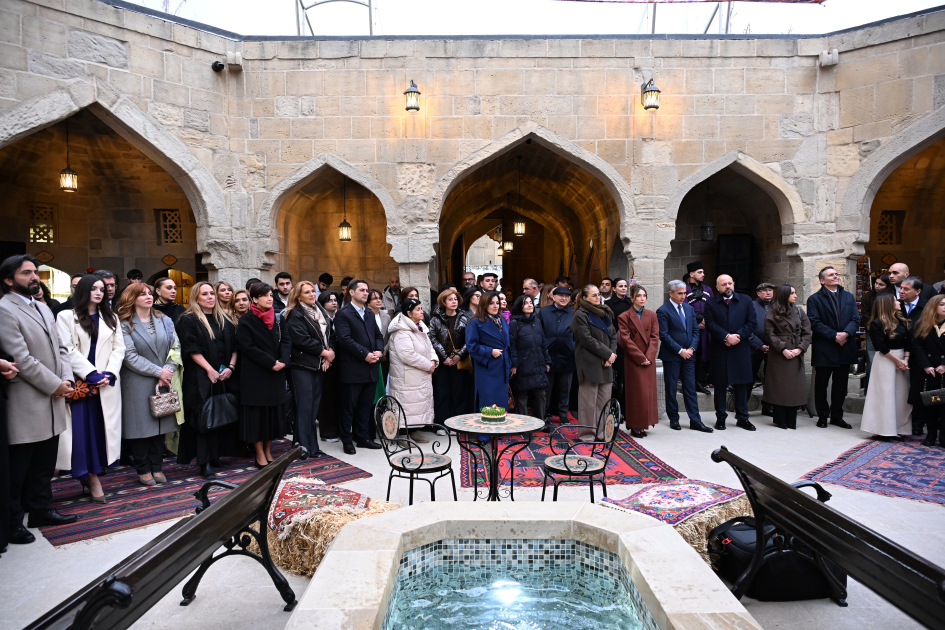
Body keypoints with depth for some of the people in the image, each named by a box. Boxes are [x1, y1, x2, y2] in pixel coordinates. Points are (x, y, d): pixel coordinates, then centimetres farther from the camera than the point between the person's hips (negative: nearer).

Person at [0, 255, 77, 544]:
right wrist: (54, 385, -13)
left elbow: (61, 348, 15)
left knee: (45, 465, 18)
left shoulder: (44, 308, 15)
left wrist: (67, 379, -1)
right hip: (25, 405, -8)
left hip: (53, 401, 8)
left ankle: (41, 510, 31)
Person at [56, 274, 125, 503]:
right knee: (82, 428, -6)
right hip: (80, 383, -3)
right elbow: (69, 351, -5)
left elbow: (119, 348, 9)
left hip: (107, 383, 3)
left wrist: (109, 373, -7)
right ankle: (92, 477, 1)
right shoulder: (66, 317, 5)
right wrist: (92, 374, -14)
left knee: (102, 428, 1)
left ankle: (93, 475, 10)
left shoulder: (111, 318, 17)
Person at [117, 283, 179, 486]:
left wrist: (167, 372, -11)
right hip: (137, 383, -4)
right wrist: (158, 371, -14)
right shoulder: (125, 324, -3)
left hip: (163, 383, 4)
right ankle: (143, 469, 16)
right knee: (141, 425, 2)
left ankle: (157, 467, 18)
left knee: (160, 424, 8)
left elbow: (175, 347, 3)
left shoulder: (164, 320, 9)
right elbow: (130, 356, -11)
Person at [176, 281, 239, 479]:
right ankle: (204, 463, -1)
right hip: (200, 379, -6)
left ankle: (215, 456, 18)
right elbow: (192, 349, -11)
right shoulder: (188, 320, -3)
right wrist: (210, 370, -16)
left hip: (223, 377, 6)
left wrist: (230, 367, -3)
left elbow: (234, 346, 11)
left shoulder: (223, 320, 14)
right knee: (204, 417, -5)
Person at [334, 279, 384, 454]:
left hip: (370, 368, 7)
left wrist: (379, 351, -3)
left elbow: (378, 335, 16)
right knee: (348, 406, 4)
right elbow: (345, 339, -16)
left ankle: (363, 437, 25)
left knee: (365, 405, 14)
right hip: (352, 369, -7)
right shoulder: (343, 314, -7)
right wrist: (365, 354, -18)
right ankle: (347, 441, 14)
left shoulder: (370, 314, 17)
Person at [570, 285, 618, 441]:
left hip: (606, 363, 7)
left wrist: (611, 354, -2)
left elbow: (613, 335, 14)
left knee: (605, 398, 9)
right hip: (589, 362, -7)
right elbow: (587, 340, -14)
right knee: (589, 399, -3)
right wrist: (607, 353, -12)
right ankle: (586, 432, 6)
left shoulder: (605, 313, 16)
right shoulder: (580, 315, -7)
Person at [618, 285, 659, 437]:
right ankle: (635, 426, 5)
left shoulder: (652, 315, 10)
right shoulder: (624, 317, -2)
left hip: (649, 360, 4)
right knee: (636, 392, -2)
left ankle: (643, 424, 15)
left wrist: (649, 356, -10)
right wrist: (641, 357, -14)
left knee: (648, 391, 5)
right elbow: (626, 340, -8)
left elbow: (655, 337, 3)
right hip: (633, 360, -4)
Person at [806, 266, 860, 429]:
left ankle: (837, 416, 21)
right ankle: (822, 416, 16)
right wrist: (834, 335, -18)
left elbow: (855, 319, 3)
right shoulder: (814, 299, -1)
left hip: (845, 347, 4)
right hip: (824, 350, -4)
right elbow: (815, 323, -10)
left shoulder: (849, 297, 13)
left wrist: (846, 333, -15)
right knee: (821, 385, 5)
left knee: (840, 385, 10)